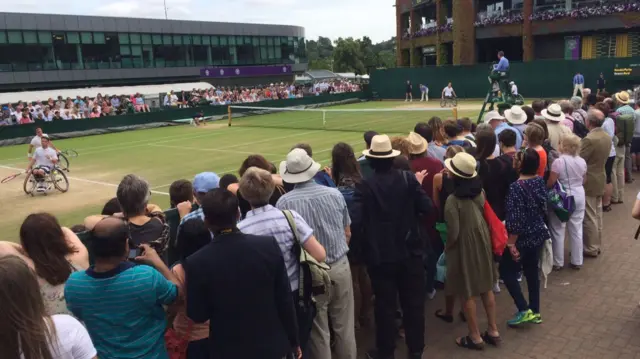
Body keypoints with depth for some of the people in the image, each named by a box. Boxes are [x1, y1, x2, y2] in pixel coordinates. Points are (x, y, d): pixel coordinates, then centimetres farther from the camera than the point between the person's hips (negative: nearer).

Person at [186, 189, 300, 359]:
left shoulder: (197, 262, -18)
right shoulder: (269, 245, -15)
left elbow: (197, 316, -8)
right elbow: (285, 300, -8)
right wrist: (293, 341, 4)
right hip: (271, 345, 1)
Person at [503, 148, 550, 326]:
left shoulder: (516, 187, -24)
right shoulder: (540, 181, -2)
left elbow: (516, 221, -23)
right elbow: (543, 208, 10)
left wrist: (511, 244, -18)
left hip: (523, 238, -7)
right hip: (539, 234, 7)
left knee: (507, 271, 9)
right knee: (532, 271, 18)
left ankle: (524, 310, 7)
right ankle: (535, 312, 28)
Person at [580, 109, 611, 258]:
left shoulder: (589, 139, -24)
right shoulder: (607, 137, 4)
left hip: (588, 183, -9)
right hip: (599, 180, 9)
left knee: (589, 217, 1)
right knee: (597, 215, 17)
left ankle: (590, 248, 10)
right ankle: (596, 245, 27)